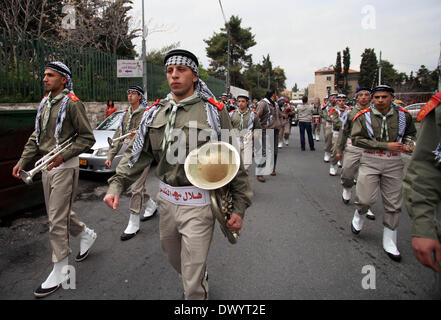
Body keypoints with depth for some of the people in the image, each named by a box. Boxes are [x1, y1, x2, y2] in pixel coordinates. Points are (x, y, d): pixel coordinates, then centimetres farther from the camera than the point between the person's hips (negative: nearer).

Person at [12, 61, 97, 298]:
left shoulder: (72, 103, -11)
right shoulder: (44, 103, 13)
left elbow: (87, 137, -12)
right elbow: (36, 136, 16)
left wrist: (63, 156, -18)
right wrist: (22, 161, 7)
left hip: (64, 167, -8)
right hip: (46, 166, 8)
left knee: (57, 218, -4)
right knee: (57, 212, 17)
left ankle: (60, 270, 9)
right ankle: (86, 234, 41)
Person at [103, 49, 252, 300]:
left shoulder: (214, 112, -7)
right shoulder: (156, 113, 7)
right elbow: (137, 153, 9)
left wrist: (239, 207, -9)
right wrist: (116, 185, -2)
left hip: (198, 203, -5)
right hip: (166, 200, 6)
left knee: (193, 282, 0)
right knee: (175, 260, 26)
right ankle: (201, 281, 56)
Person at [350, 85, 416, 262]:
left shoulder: (403, 115, 5)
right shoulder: (363, 116, -4)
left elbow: (411, 133, 24)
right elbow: (356, 139, -13)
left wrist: (406, 144, 0)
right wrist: (386, 145, -16)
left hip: (394, 163, 3)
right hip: (370, 161, -2)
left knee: (393, 204, 5)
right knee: (366, 199, -8)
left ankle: (389, 241, 19)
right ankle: (359, 214, 30)